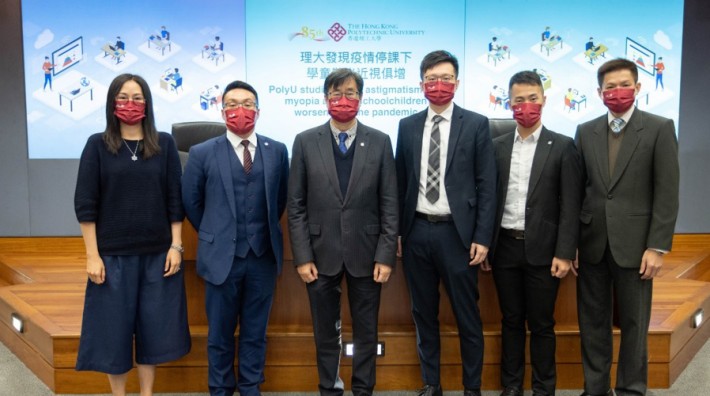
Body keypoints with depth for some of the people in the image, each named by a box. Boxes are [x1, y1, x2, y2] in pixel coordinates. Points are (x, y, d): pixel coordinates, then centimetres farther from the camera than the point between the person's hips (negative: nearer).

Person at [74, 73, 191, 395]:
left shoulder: (164, 143, 3)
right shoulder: (97, 145, -1)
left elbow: (175, 199, 2)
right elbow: (85, 204, -3)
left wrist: (176, 246, -3)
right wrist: (92, 255, -7)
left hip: (157, 253, 1)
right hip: (112, 254, -1)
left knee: (154, 326, 10)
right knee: (114, 327, 7)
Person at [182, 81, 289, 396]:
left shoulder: (277, 151, 2)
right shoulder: (202, 153, -3)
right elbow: (190, 202, 6)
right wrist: (215, 236, 9)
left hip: (263, 255, 2)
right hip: (222, 256, -1)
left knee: (255, 332, 14)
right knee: (220, 333, 12)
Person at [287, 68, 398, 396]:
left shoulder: (380, 142, 1)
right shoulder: (305, 142, 1)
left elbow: (389, 204, -1)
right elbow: (296, 205, -1)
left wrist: (386, 256, -6)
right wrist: (302, 256, -6)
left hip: (365, 252, 0)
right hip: (321, 253, 0)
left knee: (366, 331, 12)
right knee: (325, 332, 13)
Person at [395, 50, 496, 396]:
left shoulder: (476, 124, 0)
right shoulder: (407, 126, 8)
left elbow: (486, 186, -3)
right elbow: (401, 182, 9)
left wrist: (482, 237, -9)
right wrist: (397, 231, 5)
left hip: (457, 232, -3)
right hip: (417, 232, 3)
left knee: (467, 317, 7)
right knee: (424, 314, 13)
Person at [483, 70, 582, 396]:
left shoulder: (562, 146, -1)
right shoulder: (496, 147, 7)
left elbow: (570, 205, -4)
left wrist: (564, 253, -10)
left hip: (542, 250, -2)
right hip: (504, 247, 3)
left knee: (541, 324, 7)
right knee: (511, 321, 13)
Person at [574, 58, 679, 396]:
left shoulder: (660, 128, -1)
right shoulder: (585, 131, 8)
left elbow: (667, 193, -5)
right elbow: (578, 190, 7)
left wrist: (658, 246, -11)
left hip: (633, 243, -3)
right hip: (592, 242, 3)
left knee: (634, 324, 8)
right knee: (592, 322, 11)